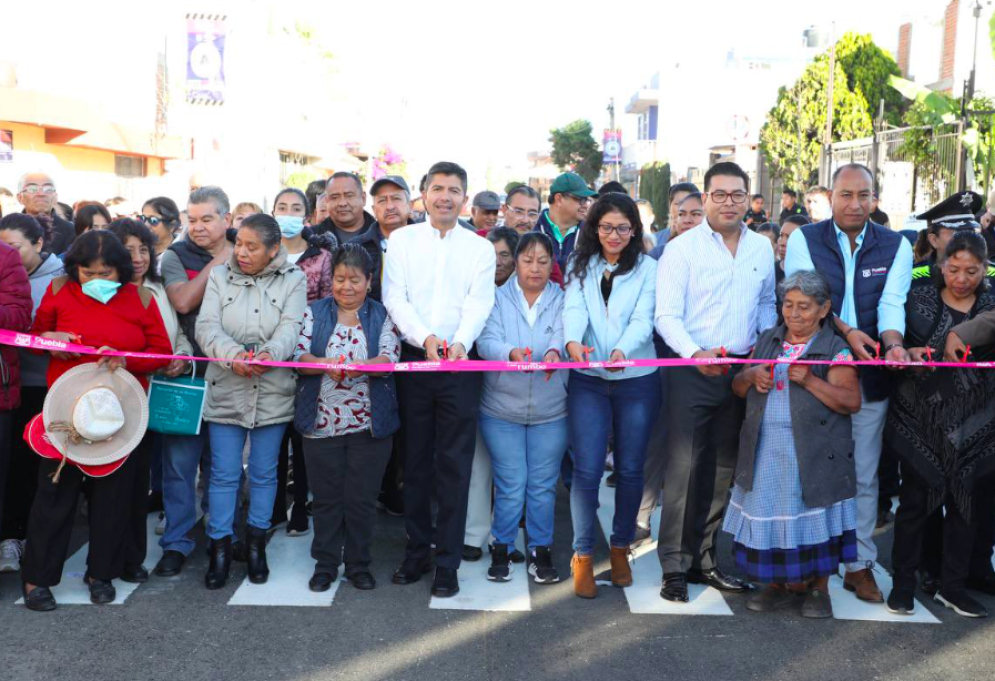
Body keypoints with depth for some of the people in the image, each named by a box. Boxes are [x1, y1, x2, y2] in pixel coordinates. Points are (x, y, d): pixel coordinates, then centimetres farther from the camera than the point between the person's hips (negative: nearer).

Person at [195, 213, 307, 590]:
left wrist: (270, 353, -33)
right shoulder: (219, 277, 5)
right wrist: (234, 356, -27)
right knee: (224, 473, 4)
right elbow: (207, 327, -7)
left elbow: (290, 328, -11)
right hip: (226, 390, 1)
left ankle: (256, 544, 26)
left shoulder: (293, 281, 1)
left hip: (273, 393, -1)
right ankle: (220, 548, 17)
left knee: (264, 473, 10)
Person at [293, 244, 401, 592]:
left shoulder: (383, 315, 4)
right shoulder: (315, 312, 7)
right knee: (326, 497, 10)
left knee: (362, 498, 6)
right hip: (322, 422, 1)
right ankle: (325, 564, 24)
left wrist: (359, 367, -30)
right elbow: (299, 355, -5)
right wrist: (325, 364, -26)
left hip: (369, 424, -1)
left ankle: (358, 564, 22)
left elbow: (390, 358, -11)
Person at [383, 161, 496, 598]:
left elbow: (479, 302, -4)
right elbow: (395, 297, -2)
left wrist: (460, 340, -24)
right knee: (415, 460, 8)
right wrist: (424, 337, -19)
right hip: (413, 359, 1)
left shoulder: (480, 248, 8)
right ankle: (416, 551, 21)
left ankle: (448, 563, 8)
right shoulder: (402, 240, 8)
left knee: (454, 464, 0)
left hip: (461, 364, -1)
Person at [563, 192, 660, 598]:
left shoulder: (647, 268, 4)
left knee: (630, 470, 8)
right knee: (587, 470, -4)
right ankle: (583, 555, 11)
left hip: (637, 379, 0)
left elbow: (643, 319, -9)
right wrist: (572, 340, -29)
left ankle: (620, 546, 28)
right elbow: (574, 309, -7)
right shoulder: (580, 266, 9)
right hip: (588, 380, 0)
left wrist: (623, 349, -30)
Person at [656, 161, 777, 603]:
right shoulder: (681, 249, -5)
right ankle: (675, 565, 5)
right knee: (684, 464, -6)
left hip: (743, 369, 5)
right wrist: (696, 353, -26)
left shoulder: (762, 248, 10)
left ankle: (706, 558, 23)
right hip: (692, 370, -5)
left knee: (724, 466, 11)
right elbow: (667, 316, -11)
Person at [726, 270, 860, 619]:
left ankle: (818, 588, 16)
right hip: (765, 450, 4)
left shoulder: (835, 349, -1)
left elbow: (851, 402, -10)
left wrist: (810, 381, -19)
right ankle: (779, 584, 20)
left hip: (814, 454, -4)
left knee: (815, 519, -1)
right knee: (769, 515, 4)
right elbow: (737, 388, 17)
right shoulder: (767, 340, 13)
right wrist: (750, 376, -5)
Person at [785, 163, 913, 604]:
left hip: (868, 377, 2)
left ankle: (860, 564, 22)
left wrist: (893, 343, -26)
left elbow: (892, 302, -6)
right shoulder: (804, 240, -1)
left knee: (864, 474, 9)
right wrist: (846, 331, -26)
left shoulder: (896, 247, 5)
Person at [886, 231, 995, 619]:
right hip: (921, 420, -2)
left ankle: (952, 586, 24)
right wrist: (909, 354, -18)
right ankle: (903, 582, 16)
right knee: (915, 500, 3)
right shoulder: (918, 300, 0)